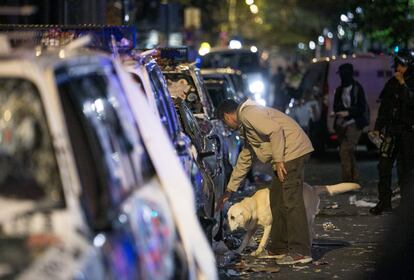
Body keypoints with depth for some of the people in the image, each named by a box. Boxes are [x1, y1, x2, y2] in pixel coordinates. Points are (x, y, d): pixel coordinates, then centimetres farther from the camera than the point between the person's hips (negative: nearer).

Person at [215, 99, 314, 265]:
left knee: (291, 200, -14)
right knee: (277, 200, 14)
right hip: (285, 157, 11)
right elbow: (243, 161, 34)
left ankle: (300, 252, -16)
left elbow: (275, 130, -19)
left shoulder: (248, 113, -6)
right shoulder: (246, 129, 27)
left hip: (293, 150, -11)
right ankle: (279, 247, 19)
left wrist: (278, 160, -20)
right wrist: (229, 191, 36)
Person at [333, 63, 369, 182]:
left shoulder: (357, 88, -3)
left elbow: (362, 108, -4)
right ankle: (354, 179, 19)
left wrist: (348, 112, -17)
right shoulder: (339, 89, 15)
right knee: (348, 152, 11)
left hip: (354, 124, -7)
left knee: (345, 151, -19)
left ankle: (347, 180, -20)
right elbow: (336, 107, 12)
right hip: (341, 124, 7)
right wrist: (350, 109, -6)